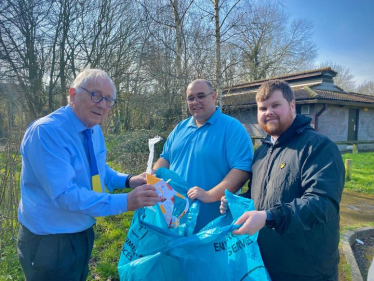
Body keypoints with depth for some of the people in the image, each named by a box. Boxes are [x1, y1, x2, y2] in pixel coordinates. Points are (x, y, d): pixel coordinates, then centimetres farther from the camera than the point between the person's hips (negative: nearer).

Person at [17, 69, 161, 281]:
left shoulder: (96, 131, -1)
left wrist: (127, 181, -7)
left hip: (84, 233, 8)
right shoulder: (46, 131, -26)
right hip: (50, 240, -7)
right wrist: (125, 202, -36)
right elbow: (64, 194, -32)